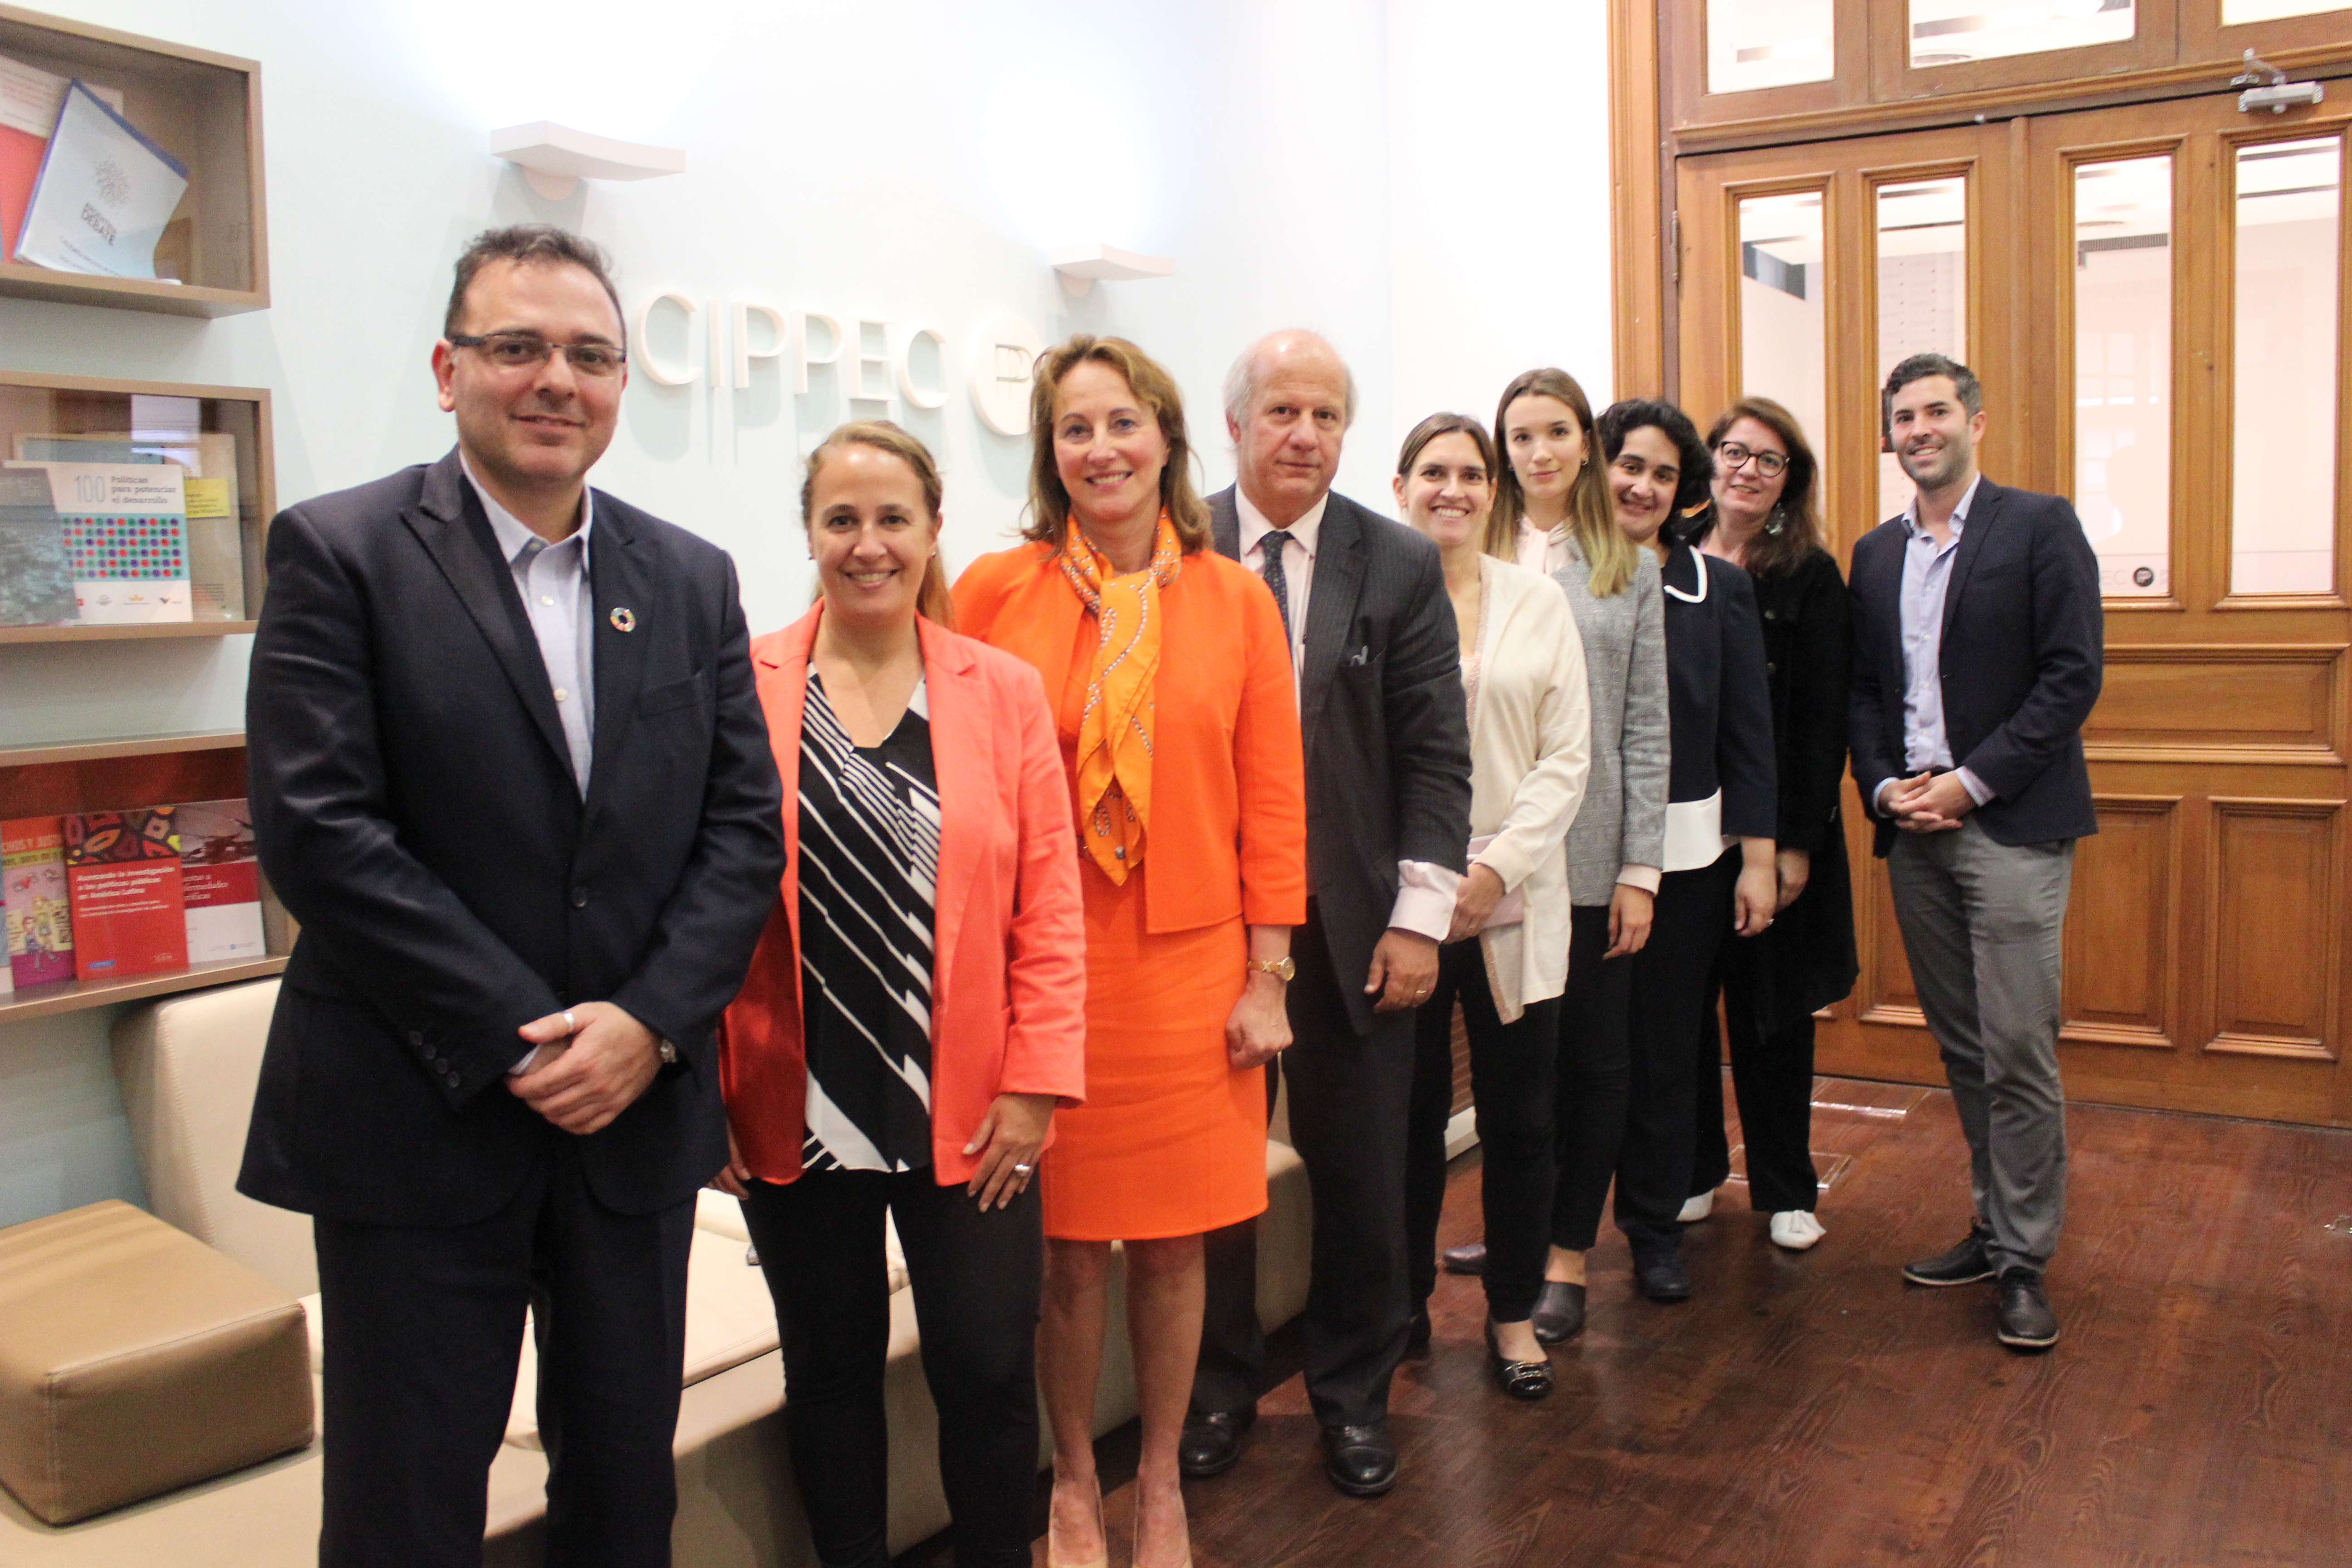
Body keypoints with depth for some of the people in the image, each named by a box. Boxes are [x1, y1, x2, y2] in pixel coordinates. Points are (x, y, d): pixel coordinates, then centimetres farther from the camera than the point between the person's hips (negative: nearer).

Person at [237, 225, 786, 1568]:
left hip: (638, 1106, 4)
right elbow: (319, 830, -13)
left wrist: (651, 1022, -10)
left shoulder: (693, 579, 8)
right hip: (418, 1116, -3)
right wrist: (517, 1039, -15)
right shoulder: (340, 552, -5)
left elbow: (746, 825, 4)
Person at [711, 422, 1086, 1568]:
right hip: (795, 1116, 0)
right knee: (829, 1374, 15)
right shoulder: (742, 688, -1)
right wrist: (701, 1094, -3)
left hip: (969, 1117, 0)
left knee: (990, 1374, 8)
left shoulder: (1004, 692, 1)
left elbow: (1048, 907, 0)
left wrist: (1035, 1085, -5)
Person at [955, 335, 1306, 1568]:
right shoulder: (995, 591, -3)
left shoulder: (1235, 599, 2)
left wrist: (1266, 976, 0)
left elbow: (1273, 797, 3)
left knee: (1173, 1243, 12)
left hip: (1192, 964, 2)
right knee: (1067, 1247, 9)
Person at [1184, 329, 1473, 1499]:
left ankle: (1353, 1393, 33)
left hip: (1354, 925, 1)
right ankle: (1220, 1384, 34)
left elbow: (1435, 756, 0)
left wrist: (1420, 917, -6)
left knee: (1360, 1181, 11)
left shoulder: (1401, 565, 1)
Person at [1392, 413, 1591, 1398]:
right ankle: (1405, 1302, 27)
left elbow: (1568, 758, 3)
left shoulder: (1540, 605, 7)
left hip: (1513, 908, 2)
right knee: (1410, 1115, 8)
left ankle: (1514, 1314, 25)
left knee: (1520, 1119, 8)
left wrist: (1496, 867, -8)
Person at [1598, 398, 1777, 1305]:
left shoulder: (1718, 590, 6)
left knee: (1667, 1050, 10)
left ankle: (1655, 1230, 26)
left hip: (1685, 854, 2)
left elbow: (1748, 731, 6)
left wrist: (1758, 857, 1)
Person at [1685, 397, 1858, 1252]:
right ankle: (1695, 1168, 28)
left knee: (1773, 1010, 8)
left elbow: (1825, 719, -4)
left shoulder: (1811, 577, 0)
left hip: (1774, 828, -2)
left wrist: (1800, 842, -11)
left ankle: (1786, 1189, 23)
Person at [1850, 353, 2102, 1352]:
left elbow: (2072, 676, -8)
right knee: (1962, 1049, 12)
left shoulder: (2040, 526, -2)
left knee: (2018, 1053, -5)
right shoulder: (1877, 554, 14)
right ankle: (1994, 1224, 24)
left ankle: (2024, 1260, 6)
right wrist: (1884, 786, -2)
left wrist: (1972, 782, -14)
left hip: (2010, 824, -5)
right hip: (1913, 827, 5)